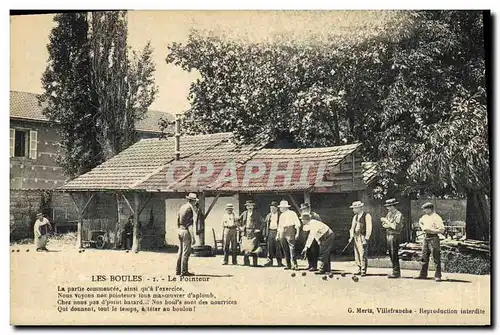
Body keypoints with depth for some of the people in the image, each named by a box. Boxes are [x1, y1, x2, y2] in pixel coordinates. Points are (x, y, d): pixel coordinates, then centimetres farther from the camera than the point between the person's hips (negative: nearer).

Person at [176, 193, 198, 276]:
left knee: (180, 251, 14)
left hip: (180, 230, 8)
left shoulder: (182, 207, 12)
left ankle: (178, 270, 18)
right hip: (186, 231, -8)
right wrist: (193, 237, -18)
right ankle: (184, 271, -3)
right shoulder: (192, 208, -11)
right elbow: (191, 223, -17)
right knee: (186, 252, -4)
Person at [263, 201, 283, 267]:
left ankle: (279, 262, 2)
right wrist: (265, 234, 11)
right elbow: (266, 225, 17)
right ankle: (270, 261, 8)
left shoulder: (280, 215, 1)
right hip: (270, 232, 4)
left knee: (278, 248, -4)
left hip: (277, 232, -4)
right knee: (270, 247, 3)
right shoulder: (268, 216, 16)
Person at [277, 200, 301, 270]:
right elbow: (279, 225, 26)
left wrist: (297, 233, -12)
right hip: (282, 234, 6)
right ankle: (288, 265, 9)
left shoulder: (292, 213, 1)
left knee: (292, 248, -13)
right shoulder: (281, 215, 20)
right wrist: (278, 235, 22)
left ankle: (294, 264, -12)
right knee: (285, 249, 5)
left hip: (290, 233, -6)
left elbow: (297, 224, -5)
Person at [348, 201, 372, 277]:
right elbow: (352, 227, 22)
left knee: (363, 255, -9)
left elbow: (368, 228, -11)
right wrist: (351, 237, 12)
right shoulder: (355, 216, 16)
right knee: (357, 255, 8)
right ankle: (359, 270, 16)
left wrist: (366, 239, -15)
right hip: (356, 237, 8)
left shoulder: (366, 216, -6)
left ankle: (363, 271, -6)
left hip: (362, 237, -8)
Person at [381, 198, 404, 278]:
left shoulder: (398, 214, -11)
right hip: (388, 235, 9)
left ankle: (396, 273, -4)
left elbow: (395, 226, -20)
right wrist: (391, 225, -7)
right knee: (391, 254, 11)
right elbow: (384, 225, 12)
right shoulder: (389, 214, 14)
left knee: (394, 254, -8)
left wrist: (387, 221, -15)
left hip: (394, 235, -9)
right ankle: (395, 271, 19)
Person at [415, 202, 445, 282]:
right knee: (424, 257, 12)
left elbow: (442, 230, -19)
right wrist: (422, 227, 15)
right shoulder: (425, 217, 11)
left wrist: (430, 230, -20)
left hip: (433, 238, -8)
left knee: (436, 258, -2)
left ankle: (437, 276, 2)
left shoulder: (436, 218, -13)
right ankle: (423, 274, 19)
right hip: (426, 237, 8)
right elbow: (420, 221, 33)